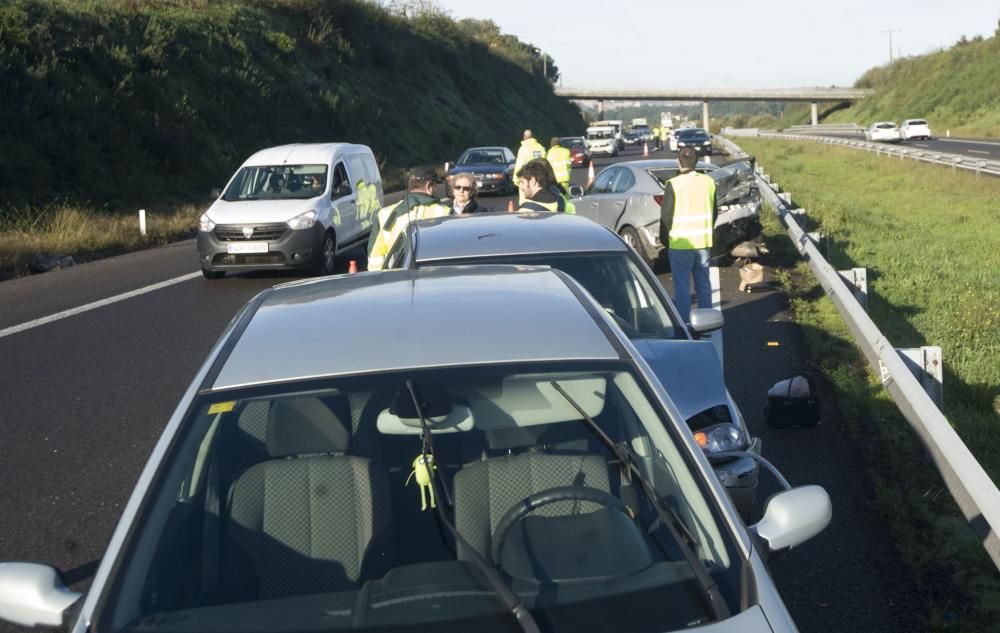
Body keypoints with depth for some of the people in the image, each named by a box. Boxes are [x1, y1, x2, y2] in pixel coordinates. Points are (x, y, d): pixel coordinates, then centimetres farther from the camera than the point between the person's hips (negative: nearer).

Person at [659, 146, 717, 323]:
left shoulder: (674, 184, -13)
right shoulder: (708, 182, 3)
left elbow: (666, 215, -10)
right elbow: (714, 212, 11)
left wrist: (664, 238, 3)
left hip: (680, 243, -5)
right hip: (703, 242, 5)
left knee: (682, 286, 1)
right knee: (703, 283, 15)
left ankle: (684, 324, 2)